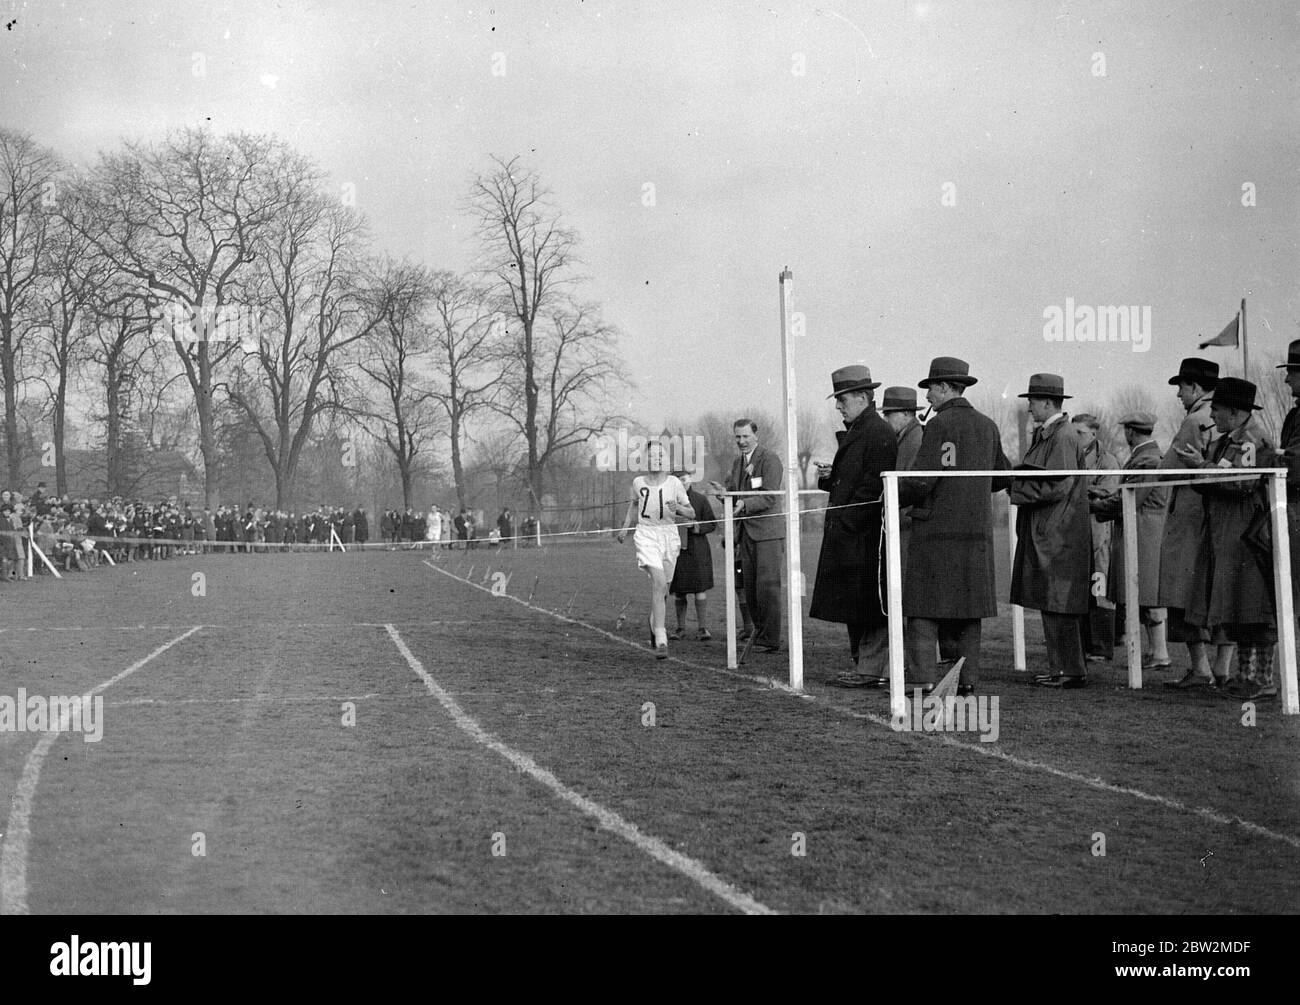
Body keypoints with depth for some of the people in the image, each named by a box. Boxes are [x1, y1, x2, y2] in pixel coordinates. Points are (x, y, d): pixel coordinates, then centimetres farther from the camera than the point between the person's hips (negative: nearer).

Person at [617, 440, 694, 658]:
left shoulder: (674, 483, 0)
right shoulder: (638, 482, 4)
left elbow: (691, 514, 2)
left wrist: (678, 508, -17)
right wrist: (625, 526, 20)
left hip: (669, 536, 1)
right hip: (646, 535, -1)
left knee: (663, 588, 10)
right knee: (658, 582, -21)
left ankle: (656, 625, 42)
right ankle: (661, 640, -25)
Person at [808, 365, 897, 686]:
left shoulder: (878, 434, -13)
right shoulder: (854, 432, 19)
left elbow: (873, 487, -19)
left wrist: (846, 522, -19)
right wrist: (828, 476, 4)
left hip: (864, 537, -10)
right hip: (847, 535, 10)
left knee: (868, 606, -5)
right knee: (854, 609, 13)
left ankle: (870, 669, -2)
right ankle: (863, 665, 19)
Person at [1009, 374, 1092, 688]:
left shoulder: (1063, 437, -14)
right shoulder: (1044, 435, 16)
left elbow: (1059, 486, -19)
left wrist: (1019, 490, -11)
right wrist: (1019, 484, 2)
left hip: (1059, 535, -10)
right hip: (1043, 533, 10)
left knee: (1059, 605, -7)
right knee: (1049, 604, 11)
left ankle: (1072, 671, -3)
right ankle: (1058, 668, 15)